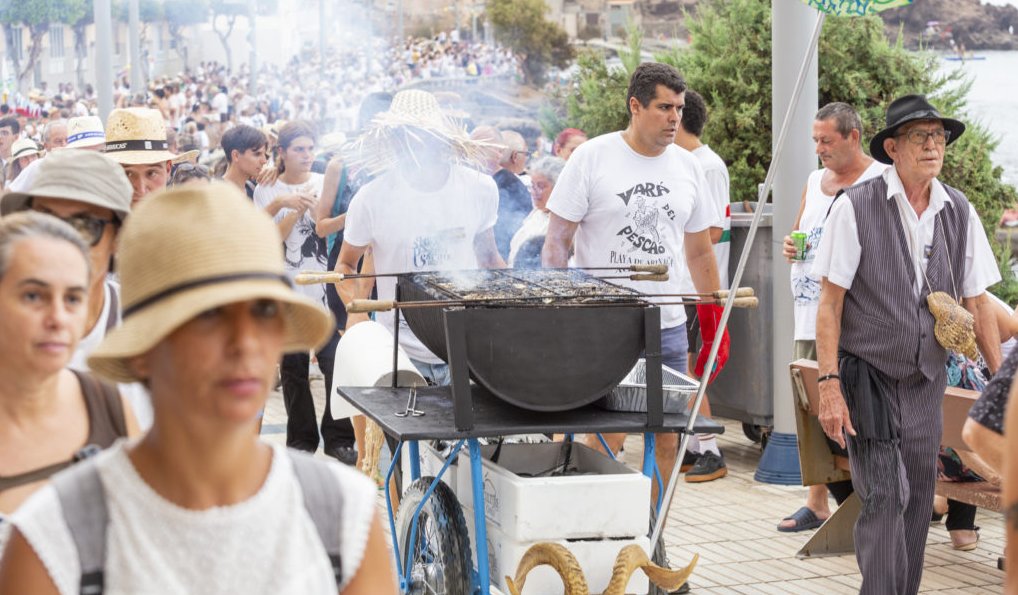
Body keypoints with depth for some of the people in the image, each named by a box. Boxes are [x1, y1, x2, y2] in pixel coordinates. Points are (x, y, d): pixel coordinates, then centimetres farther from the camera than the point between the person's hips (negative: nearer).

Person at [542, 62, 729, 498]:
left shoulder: (687, 166, 10)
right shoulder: (592, 158, -3)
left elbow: (700, 252, 18)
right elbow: (557, 241, -2)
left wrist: (715, 323, 14)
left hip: (667, 326, 5)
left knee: (666, 439, 5)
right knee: (605, 438, -7)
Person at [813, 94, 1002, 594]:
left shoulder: (960, 213, 4)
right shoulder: (855, 208, -9)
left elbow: (977, 304, 10)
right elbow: (830, 303, -9)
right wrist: (830, 386, -14)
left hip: (926, 381, 5)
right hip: (869, 377, -4)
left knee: (918, 500, 9)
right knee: (885, 496, -12)